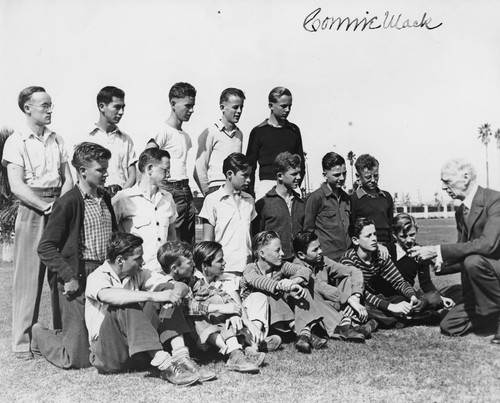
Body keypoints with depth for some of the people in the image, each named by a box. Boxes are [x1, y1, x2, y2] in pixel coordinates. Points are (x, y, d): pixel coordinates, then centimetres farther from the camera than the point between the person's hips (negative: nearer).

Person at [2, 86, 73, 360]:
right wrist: (46, 207, -16)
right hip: (31, 212, -4)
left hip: (59, 211, 5)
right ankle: (22, 343, 5)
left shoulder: (57, 140, 13)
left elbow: (68, 179, 9)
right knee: (29, 276, -2)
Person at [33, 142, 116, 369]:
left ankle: (62, 334, 36)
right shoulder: (68, 203, -11)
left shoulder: (105, 199, 12)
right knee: (76, 358, -1)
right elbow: (45, 247, -13)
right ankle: (40, 335, 29)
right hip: (79, 280, -6)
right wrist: (68, 278, -16)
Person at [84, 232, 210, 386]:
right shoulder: (97, 276, -8)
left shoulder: (138, 274, 8)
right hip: (107, 353, -5)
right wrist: (153, 296, -40)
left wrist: (175, 294, -25)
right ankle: (163, 364, -37)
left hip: (143, 353, 5)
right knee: (126, 305, -30)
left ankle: (181, 357, -24)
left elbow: (181, 286, 0)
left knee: (165, 288, -9)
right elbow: (108, 296, -35)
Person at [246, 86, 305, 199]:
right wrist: (251, 193, -2)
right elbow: (250, 165, 5)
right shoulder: (258, 131, 4)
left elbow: (300, 161, 18)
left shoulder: (294, 130, 13)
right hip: (267, 185, -3)